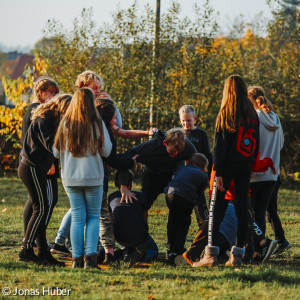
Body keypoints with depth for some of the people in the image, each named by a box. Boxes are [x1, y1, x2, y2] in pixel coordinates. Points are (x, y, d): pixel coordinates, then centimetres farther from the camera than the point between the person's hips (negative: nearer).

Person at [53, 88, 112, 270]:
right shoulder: (97, 124, -9)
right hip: (93, 177, -2)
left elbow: (56, 152, 5)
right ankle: (91, 255, -6)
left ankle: (77, 258, 4)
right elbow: (106, 151, -3)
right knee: (94, 216, 8)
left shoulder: (65, 124, -3)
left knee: (77, 217, 8)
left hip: (70, 178, 2)